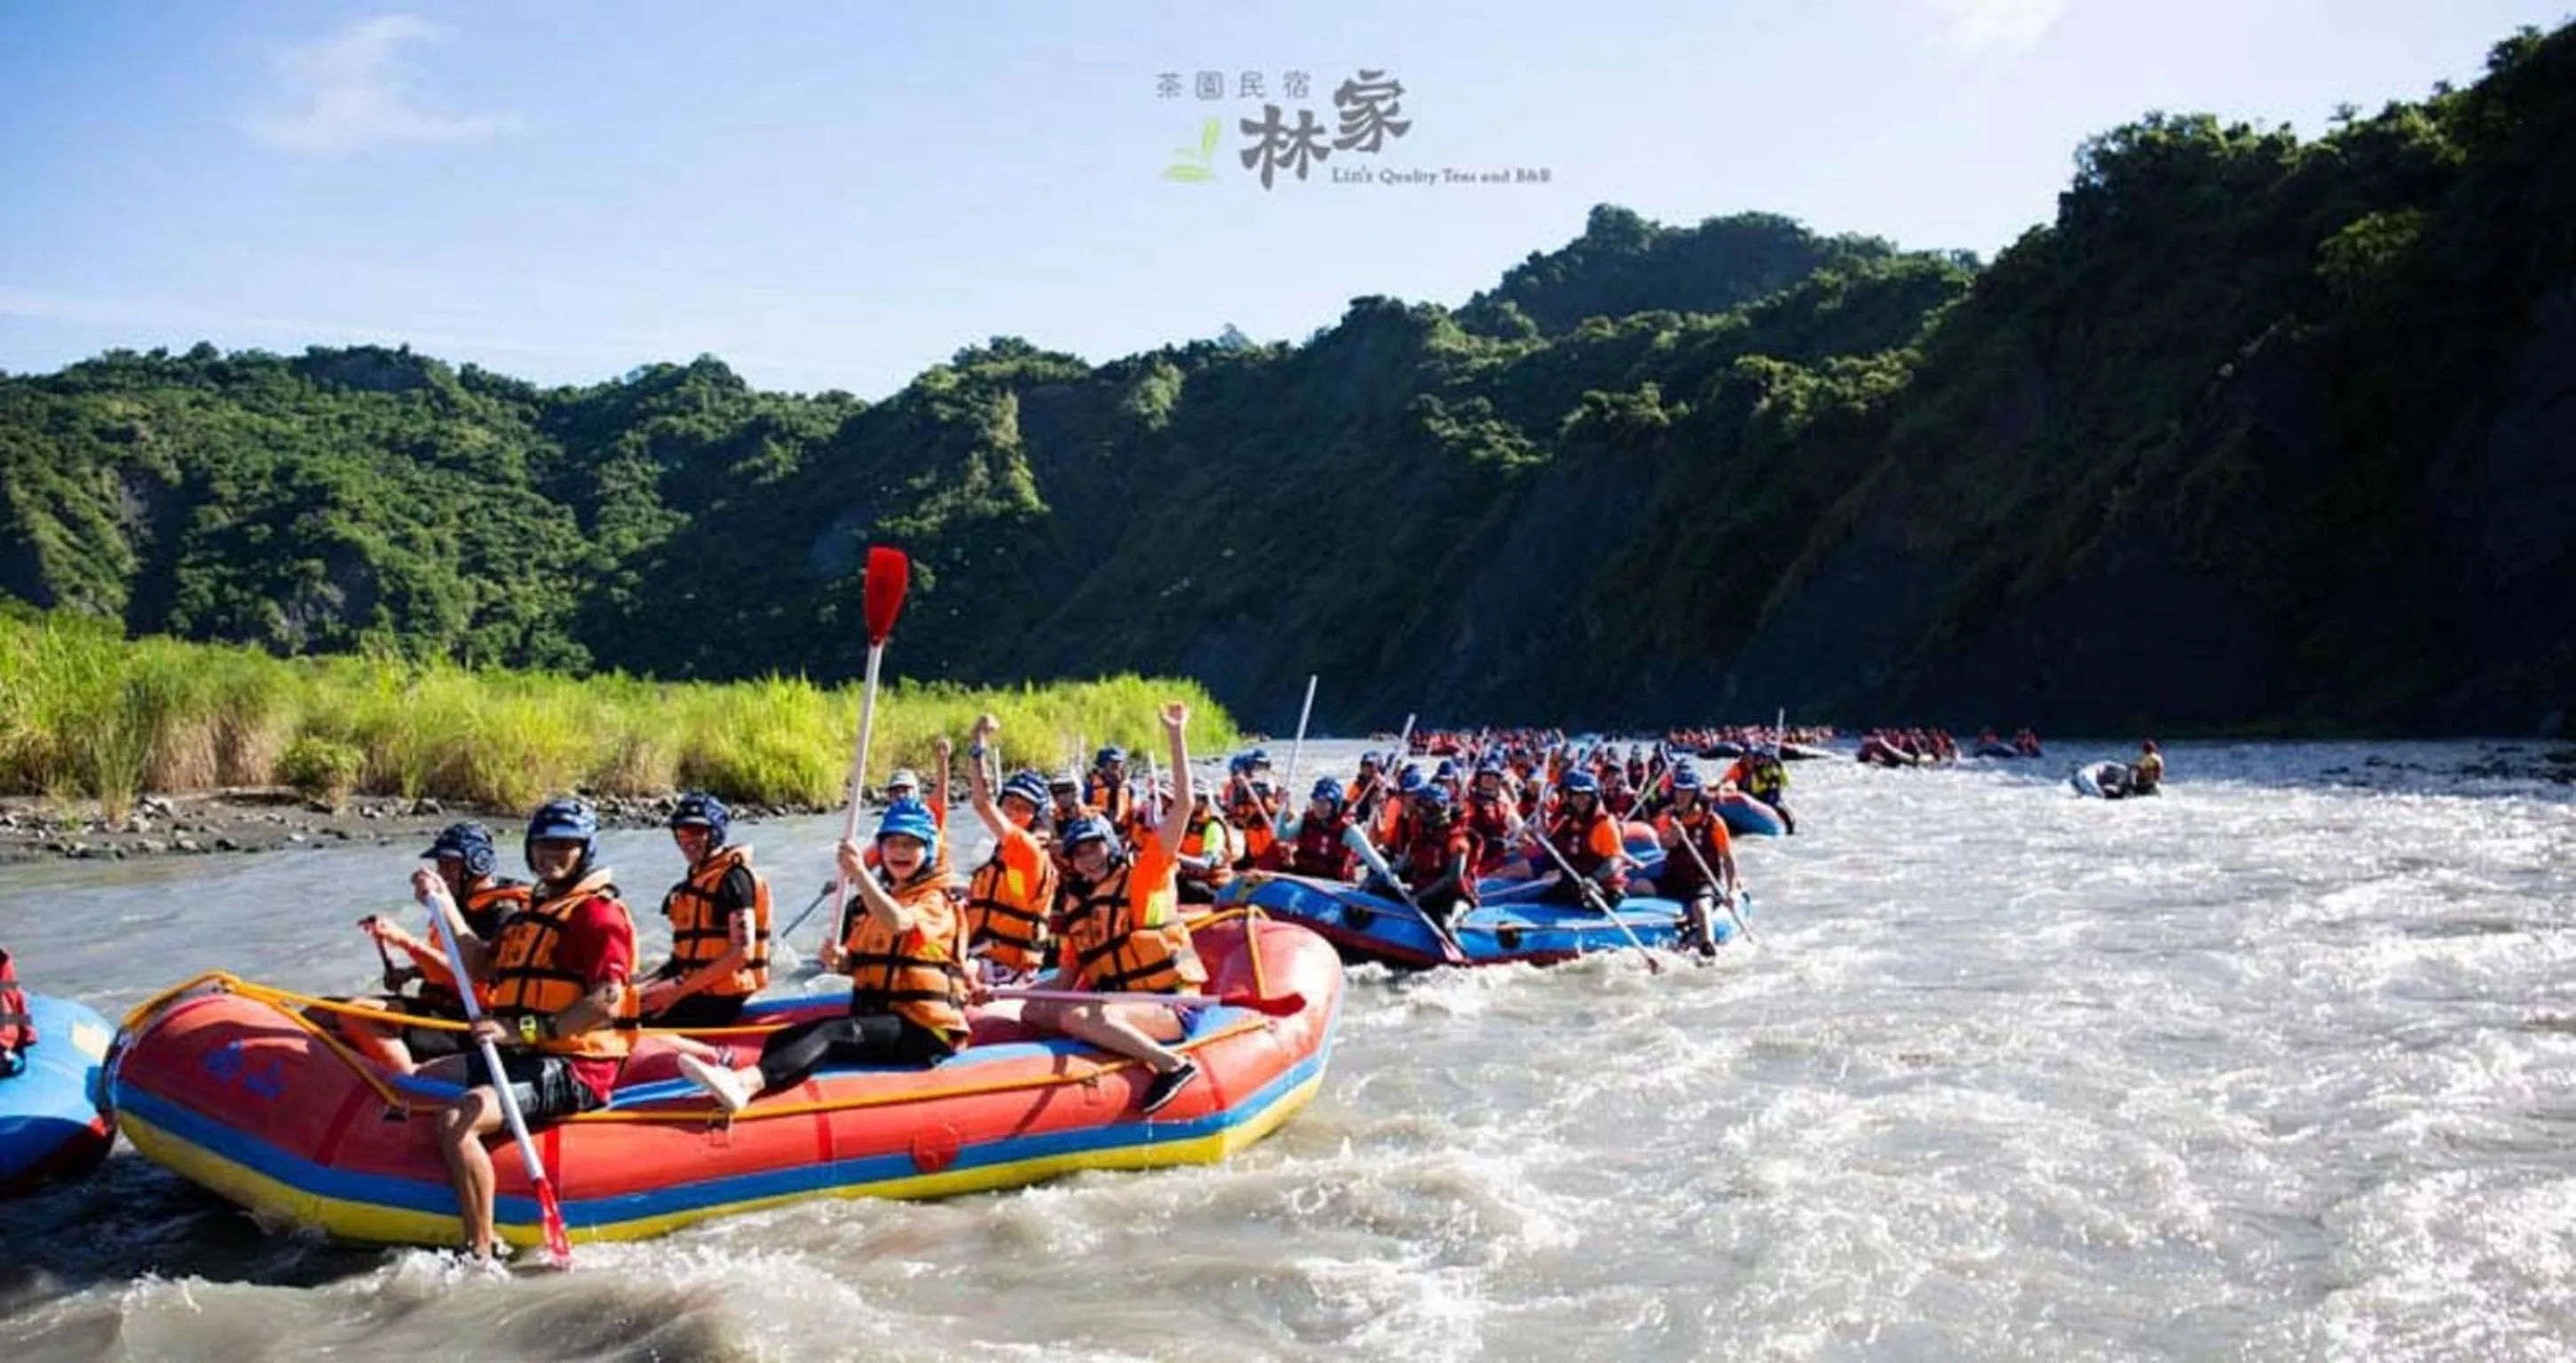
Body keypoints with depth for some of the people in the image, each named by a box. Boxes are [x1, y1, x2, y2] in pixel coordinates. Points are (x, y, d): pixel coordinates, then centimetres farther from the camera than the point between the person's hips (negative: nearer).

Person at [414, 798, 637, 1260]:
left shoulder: (599, 912, -11)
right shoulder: (535, 910, 19)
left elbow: (606, 1002, -22)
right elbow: (481, 967, 23)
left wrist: (525, 1030, -27)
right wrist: (445, 906, 16)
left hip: (572, 1068, -10)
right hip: (520, 1056, 10)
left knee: (456, 1121, -28)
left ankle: (481, 1251, -21)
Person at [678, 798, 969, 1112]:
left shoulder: (935, 901, -4)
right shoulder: (877, 900, 21)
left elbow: (898, 923, -27)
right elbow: (856, 963, 24)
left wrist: (859, 874, -36)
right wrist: (838, 959, 0)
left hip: (921, 1028, -8)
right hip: (876, 1016, 8)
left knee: (832, 1033, -34)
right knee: (781, 1039, -14)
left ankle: (746, 1082, -58)